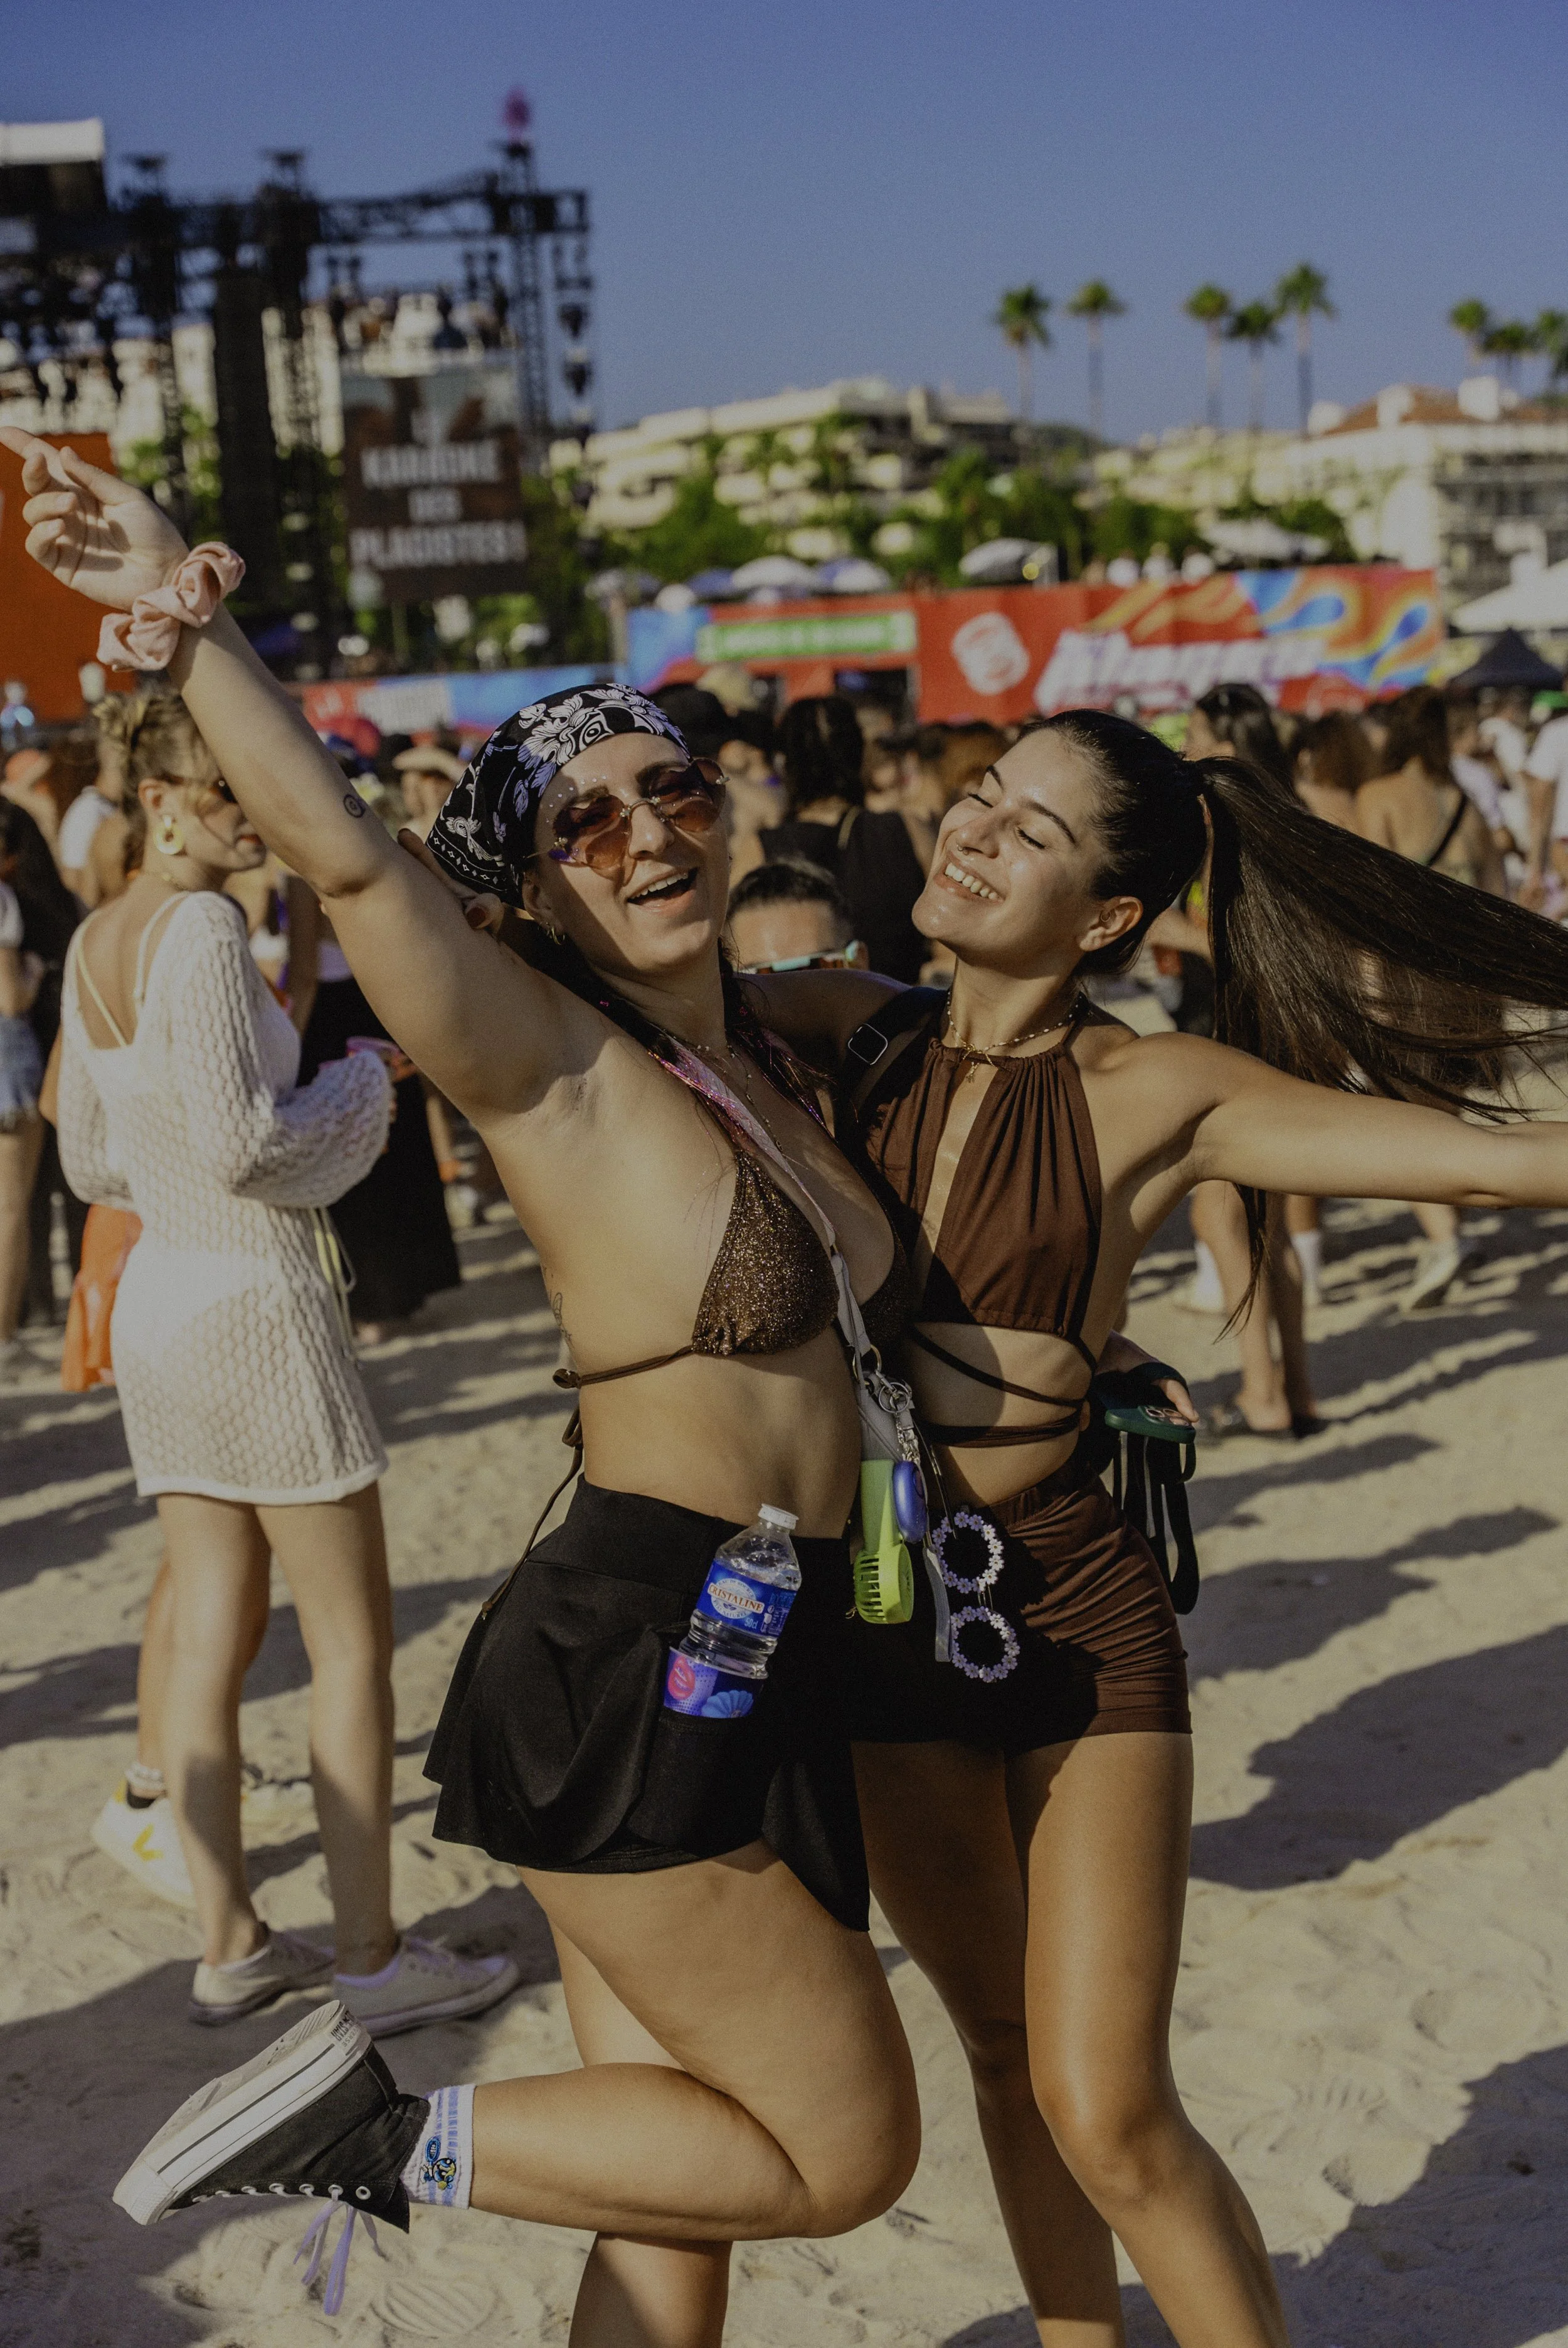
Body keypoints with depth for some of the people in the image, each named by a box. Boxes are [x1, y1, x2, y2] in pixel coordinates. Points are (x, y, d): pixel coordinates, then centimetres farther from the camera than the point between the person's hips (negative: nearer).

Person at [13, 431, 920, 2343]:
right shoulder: (554, 1071, -13)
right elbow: (346, 854, -30)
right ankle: (380, 2136, 7)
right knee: (840, 2151, 2)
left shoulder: (774, 1045, 10)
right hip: (634, 1679, -8)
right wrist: (193, 633, -39)